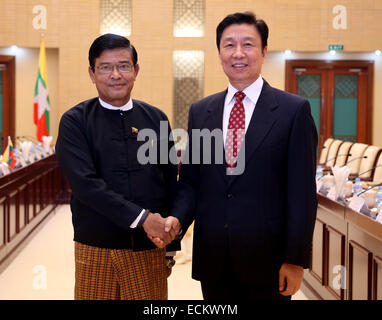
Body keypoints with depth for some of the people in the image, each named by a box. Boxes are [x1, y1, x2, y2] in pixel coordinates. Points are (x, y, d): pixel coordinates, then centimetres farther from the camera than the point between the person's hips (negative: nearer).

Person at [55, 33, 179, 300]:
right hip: (96, 250, -2)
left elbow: (171, 182, 10)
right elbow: (85, 183, -14)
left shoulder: (156, 118, 6)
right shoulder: (75, 122, -2)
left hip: (151, 248, 2)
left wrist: (172, 244, 9)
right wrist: (141, 218, -20)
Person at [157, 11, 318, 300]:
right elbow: (190, 181, 11)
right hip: (212, 259, 4)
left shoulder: (294, 110, -5)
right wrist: (177, 218, -8)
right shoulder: (200, 112, 8)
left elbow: (302, 191, -7)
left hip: (267, 259, -3)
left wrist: (296, 259, -10)